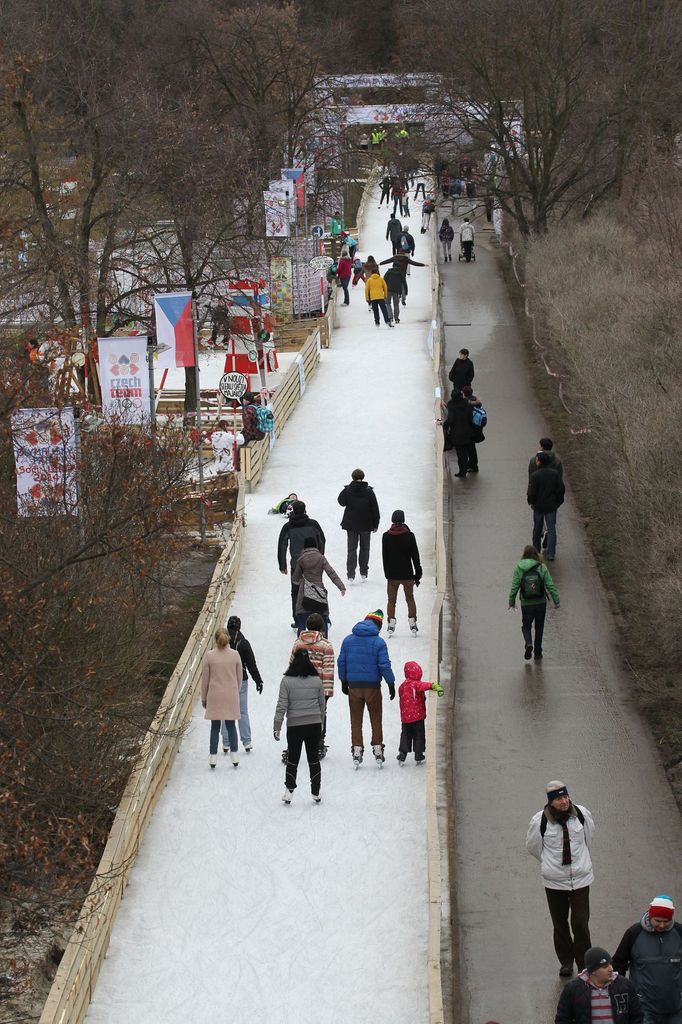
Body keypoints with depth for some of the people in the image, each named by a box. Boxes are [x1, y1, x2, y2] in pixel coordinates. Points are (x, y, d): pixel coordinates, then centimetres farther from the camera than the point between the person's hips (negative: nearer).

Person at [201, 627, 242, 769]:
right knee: (231, 725, 13)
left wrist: (204, 698, 8)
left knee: (215, 727, 7)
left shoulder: (209, 656, -9)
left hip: (214, 696, -1)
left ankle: (213, 756, 8)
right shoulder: (235, 655, -5)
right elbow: (239, 677, 3)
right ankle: (234, 754, 13)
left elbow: (205, 679, -3)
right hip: (231, 696, 1)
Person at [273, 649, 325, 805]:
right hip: (314, 724, 2)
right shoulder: (317, 681, 0)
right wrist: (321, 724, 21)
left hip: (294, 726, -2)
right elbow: (322, 704, 9)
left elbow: (282, 706, -10)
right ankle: (316, 793, 15)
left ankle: (289, 791, 7)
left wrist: (277, 727, -4)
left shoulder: (287, 681, -10)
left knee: (292, 759, 11)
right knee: (314, 759, 11)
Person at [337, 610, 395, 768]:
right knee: (376, 719, 11)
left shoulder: (348, 640, 3)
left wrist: (344, 681, 19)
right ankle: (377, 749, 12)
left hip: (354, 686, 2)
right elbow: (384, 665, -10)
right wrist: (391, 684, -1)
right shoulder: (378, 642, -8)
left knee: (356, 720, 9)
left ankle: (357, 751, 6)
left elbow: (341, 662, 7)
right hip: (373, 686, -2)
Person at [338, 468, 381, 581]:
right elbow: (375, 509, -6)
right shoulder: (369, 491, -10)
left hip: (351, 525, 0)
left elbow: (341, 502, 9)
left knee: (351, 549, 6)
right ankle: (363, 573, 18)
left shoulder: (347, 490, -9)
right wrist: (375, 524, 3)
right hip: (366, 525, 0)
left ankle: (350, 574, -4)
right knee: (364, 548, 14)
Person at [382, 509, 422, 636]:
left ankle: (391, 625, 6)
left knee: (391, 600, 10)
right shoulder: (409, 535, -9)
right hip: (407, 574, 0)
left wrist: (387, 573, 9)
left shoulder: (386, 536, -5)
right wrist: (418, 574, 5)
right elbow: (415, 556, -4)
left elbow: (384, 557, 0)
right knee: (410, 598, 13)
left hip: (392, 575, 0)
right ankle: (413, 624, 12)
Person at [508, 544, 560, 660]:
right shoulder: (542, 567, -6)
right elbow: (550, 586, -6)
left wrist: (512, 601, 7)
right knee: (539, 628, 16)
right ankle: (538, 653, 19)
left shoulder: (518, 568, -7)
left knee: (526, 626, 15)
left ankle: (528, 643, -14)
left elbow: (514, 587, -5)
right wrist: (556, 601, 1)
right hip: (541, 603, 1)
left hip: (526, 604, -1)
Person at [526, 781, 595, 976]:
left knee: (581, 923, -2)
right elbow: (532, 846, 5)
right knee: (560, 924, 12)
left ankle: (584, 964, 11)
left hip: (581, 878, 0)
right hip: (554, 881, 0)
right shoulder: (539, 821, -14)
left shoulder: (582, 814, -7)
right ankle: (566, 962, 30)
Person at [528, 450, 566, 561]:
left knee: (537, 529, 15)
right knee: (551, 529, 6)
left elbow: (531, 492, -18)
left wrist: (531, 502, 1)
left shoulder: (534, 475, -18)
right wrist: (558, 501, 9)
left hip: (538, 506, -2)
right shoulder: (555, 474, -7)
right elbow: (561, 489, -4)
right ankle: (551, 553, 0)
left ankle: (536, 550, 28)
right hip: (551, 506, 2)